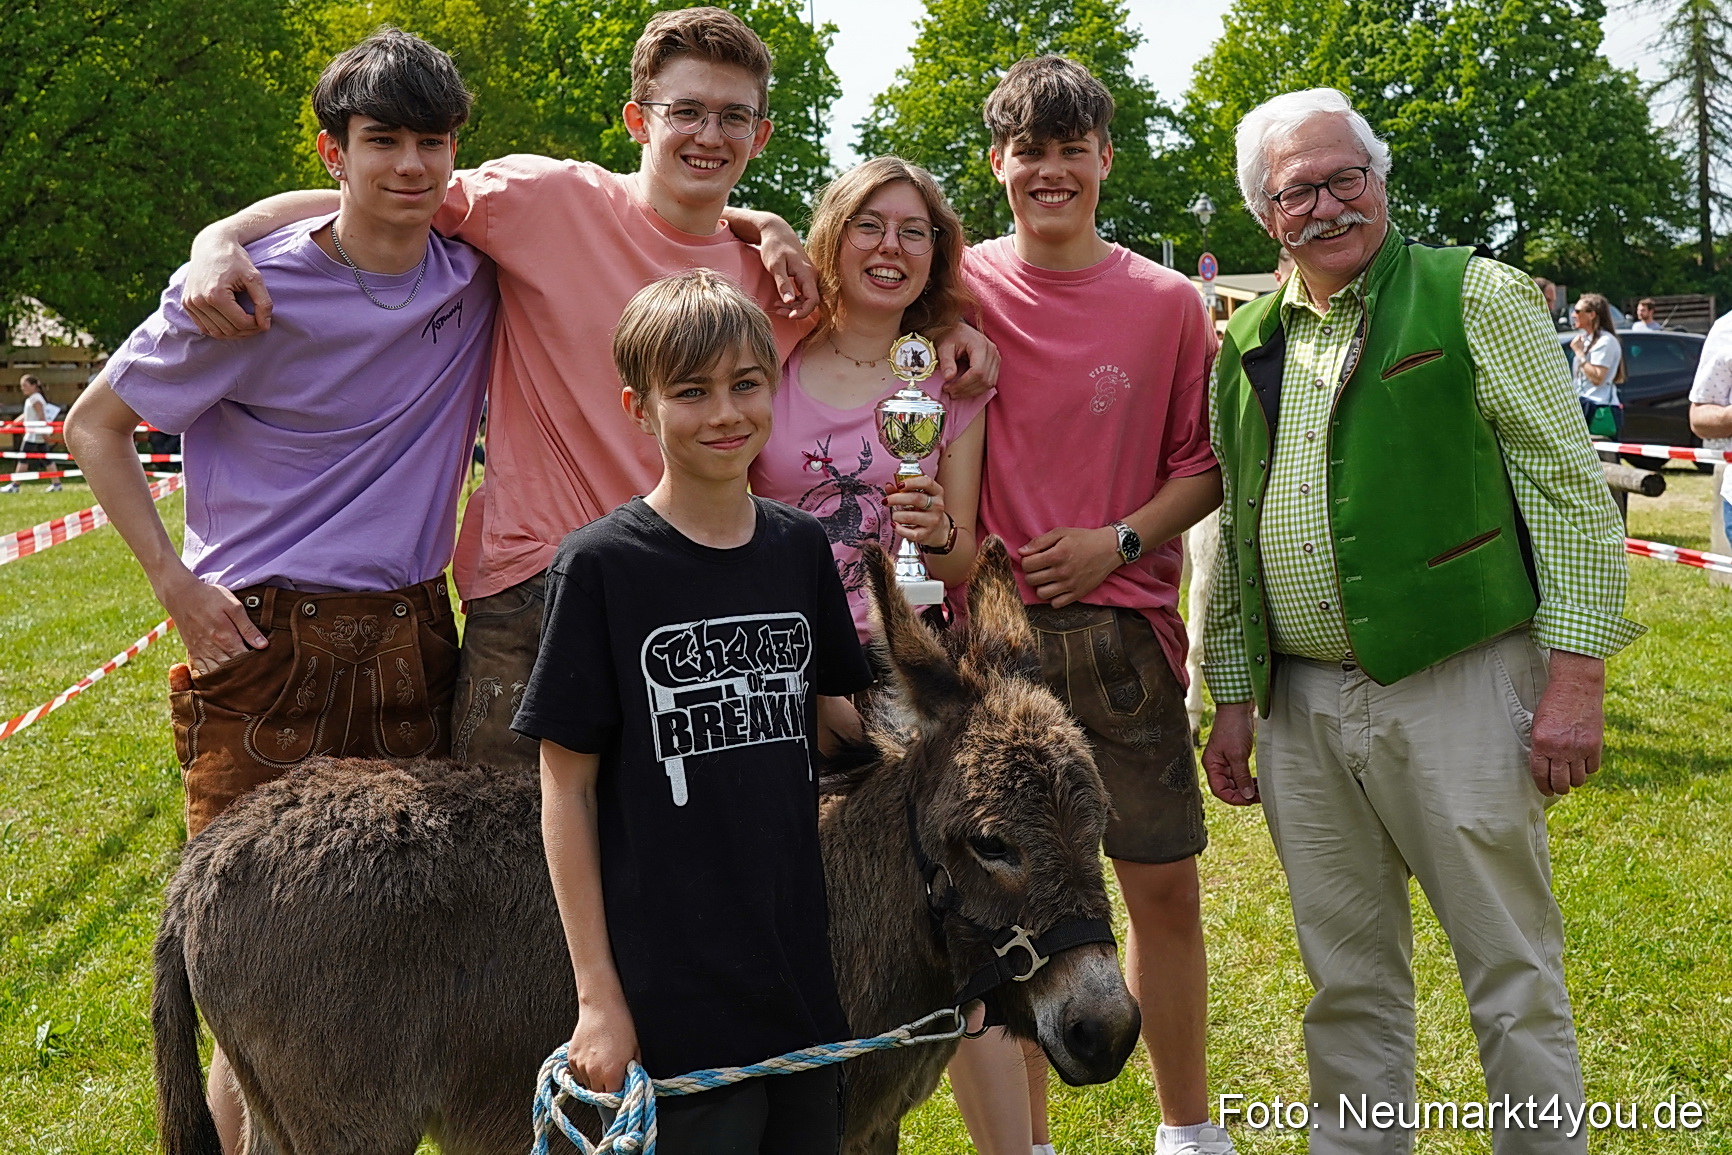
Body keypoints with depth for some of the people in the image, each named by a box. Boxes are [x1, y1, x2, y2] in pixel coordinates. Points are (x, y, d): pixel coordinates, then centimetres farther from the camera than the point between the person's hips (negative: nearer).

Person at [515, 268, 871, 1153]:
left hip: (804, 970, 5)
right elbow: (566, 787, -7)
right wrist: (597, 993, -9)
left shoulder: (801, 548, 5)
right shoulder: (600, 566, -9)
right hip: (672, 996, -5)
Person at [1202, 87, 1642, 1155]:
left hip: (1458, 690, -5)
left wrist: (1575, 675, -12)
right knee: (1348, 981, 14)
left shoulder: (1476, 298, -3)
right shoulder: (1247, 344, 13)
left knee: (1515, 975, 2)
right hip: (1301, 707, 5)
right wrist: (1231, 696, 14)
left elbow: (1573, 491, -6)